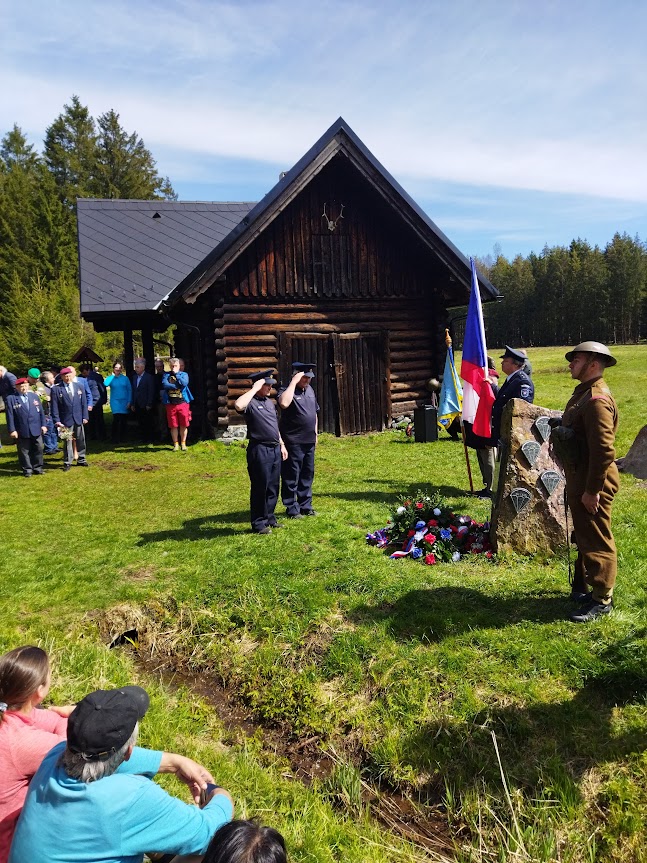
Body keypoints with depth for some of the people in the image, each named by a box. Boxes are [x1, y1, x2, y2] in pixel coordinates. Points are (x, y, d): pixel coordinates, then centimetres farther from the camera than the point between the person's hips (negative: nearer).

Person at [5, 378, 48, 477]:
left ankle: (37, 468, 22)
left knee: (38, 449, 9)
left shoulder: (34, 396, 10)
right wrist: (12, 430, -10)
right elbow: (10, 416, -6)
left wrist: (43, 424, 6)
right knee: (24, 451, 4)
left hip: (36, 430, 3)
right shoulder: (11, 399, -3)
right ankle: (27, 470, 15)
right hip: (22, 431, -3)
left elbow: (41, 411, 11)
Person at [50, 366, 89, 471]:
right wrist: (57, 421, -10)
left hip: (78, 419, 3)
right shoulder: (56, 389, -4)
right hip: (65, 420, -3)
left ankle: (81, 460, 24)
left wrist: (85, 417, 3)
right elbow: (54, 407, -5)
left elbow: (84, 403, 8)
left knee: (81, 440, 11)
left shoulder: (79, 387, 7)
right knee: (68, 441, 0)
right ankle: (67, 462, 9)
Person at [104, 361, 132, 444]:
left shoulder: (125, 378, 5)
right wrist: (113, 375, -12)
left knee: (124, 420, 6)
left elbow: (129, 390, 4)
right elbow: (105, 384, -18)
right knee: (116, 418, -14)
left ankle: (122, 437, 20)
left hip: (125, 402, 2)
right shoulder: (110, 378, 3)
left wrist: (129, 401, -4)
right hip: (115, 402, -2)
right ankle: (115, 438, -5)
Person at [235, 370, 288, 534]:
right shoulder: (251, 403, -10)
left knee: (273, 487, 14)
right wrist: (254, 389, -24)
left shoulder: (270, 402, 17)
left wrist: (281, 444, 20)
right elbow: (238, 405, -35)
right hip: (259, 450, -8)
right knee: (260, 488, 0)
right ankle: (258, 523, 9)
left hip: (275, 449, 8)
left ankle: (269, 518, 27)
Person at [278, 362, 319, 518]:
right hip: (293, 442, -8)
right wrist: (293, 382, -27)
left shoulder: (309, 390, 13)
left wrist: (315, 433, 20)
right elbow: (284, 403, -35)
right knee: (291, 477, 0)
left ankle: (306, 505, 25)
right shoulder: (287, 390, -11)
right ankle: (292, 509, 8)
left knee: (307, 475, 14)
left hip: (309, 441, 8)